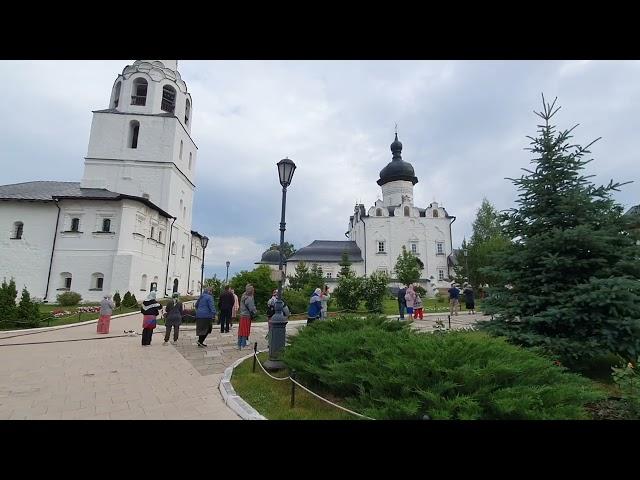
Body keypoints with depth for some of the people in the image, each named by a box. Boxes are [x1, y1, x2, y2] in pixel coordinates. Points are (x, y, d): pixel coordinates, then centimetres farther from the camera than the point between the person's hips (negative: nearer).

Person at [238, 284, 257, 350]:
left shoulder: (243, 296, 8)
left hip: (242, 315, 9)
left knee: (241, 331, 14)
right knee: (245, 332, 0)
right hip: (247, 316, -9)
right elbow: (252, 308, -21)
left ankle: (239, 346, 22)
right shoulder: (249, 298, -21)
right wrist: (256, 313, -1)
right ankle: (243, 346, 6)